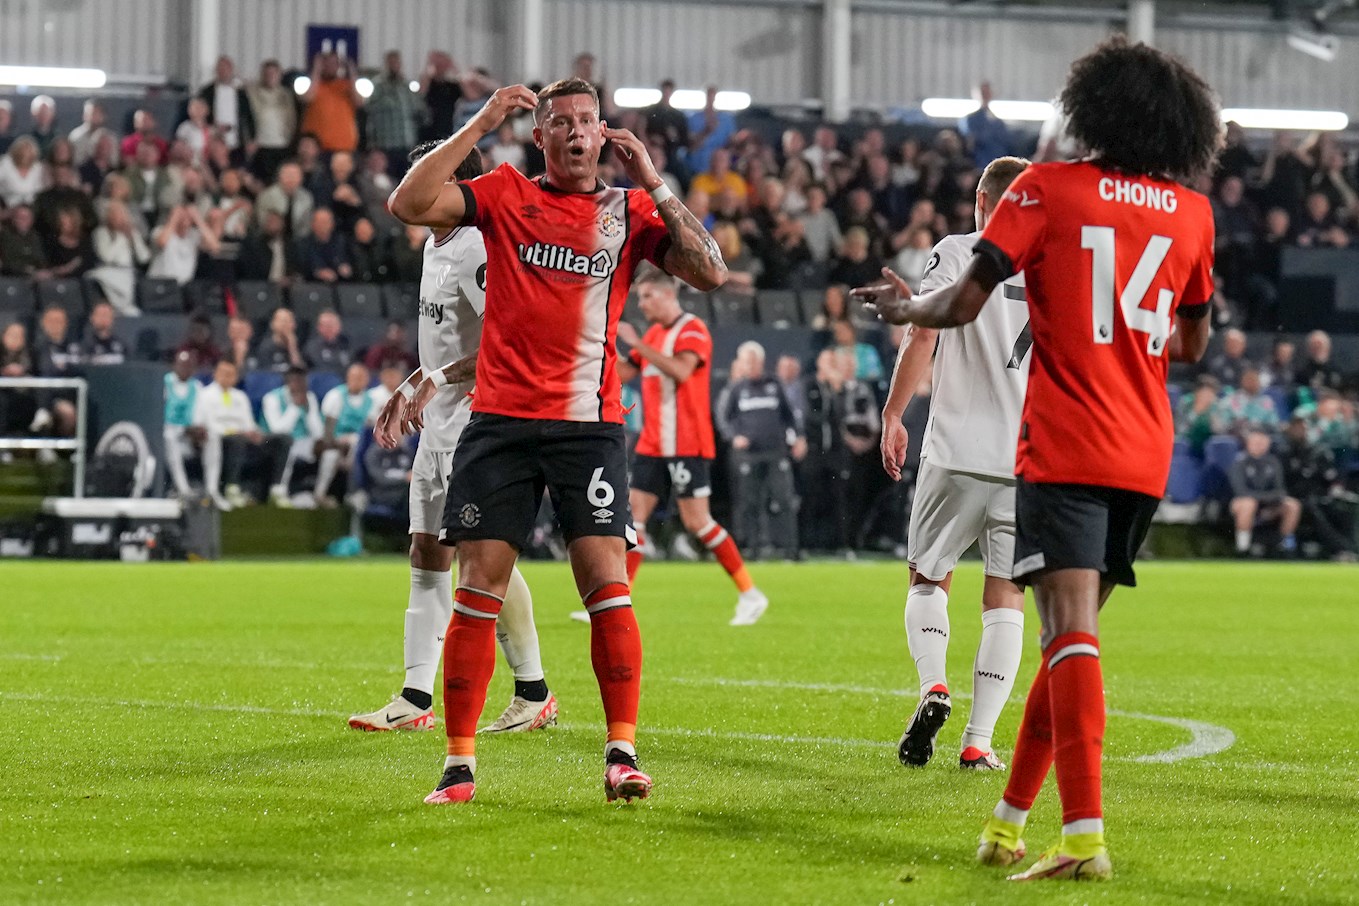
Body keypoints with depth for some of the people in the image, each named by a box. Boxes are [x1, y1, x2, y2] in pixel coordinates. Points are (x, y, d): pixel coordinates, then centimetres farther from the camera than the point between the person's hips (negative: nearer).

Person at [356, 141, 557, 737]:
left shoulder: (478, 250, -16)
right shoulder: (435, 245, 16)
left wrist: (439, 379, -22)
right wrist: (408, 390, 26)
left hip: (476, 419, -10)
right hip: (440, 420, 10)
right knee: (426, 550, 8)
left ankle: (534, 693, 0)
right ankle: (416, 699, 10)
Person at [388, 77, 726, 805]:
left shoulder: (629, 211, 8)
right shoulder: (505, 196, 7)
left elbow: (709, 273, -3)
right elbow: (410, 204, -6)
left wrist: (653, 183, -7)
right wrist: (479, 126, -9)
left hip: (589, 424, 0)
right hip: (501, 418, 0)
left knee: (608, 586, -10)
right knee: (477, 592, -2)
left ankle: (622, 752, -4)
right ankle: (458, 765, 4)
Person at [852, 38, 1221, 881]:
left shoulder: (1049, 188, -1)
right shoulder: (1191, 211, 11)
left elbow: (963, 303, -6)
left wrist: (908, 306, 15)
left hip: (1064, 449, -5)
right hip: (1148, 454, 5)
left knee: (1072, 629, -15)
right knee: (1071, 630, 15)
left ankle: (1086, 834, -28)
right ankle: (1010, 818, 23)